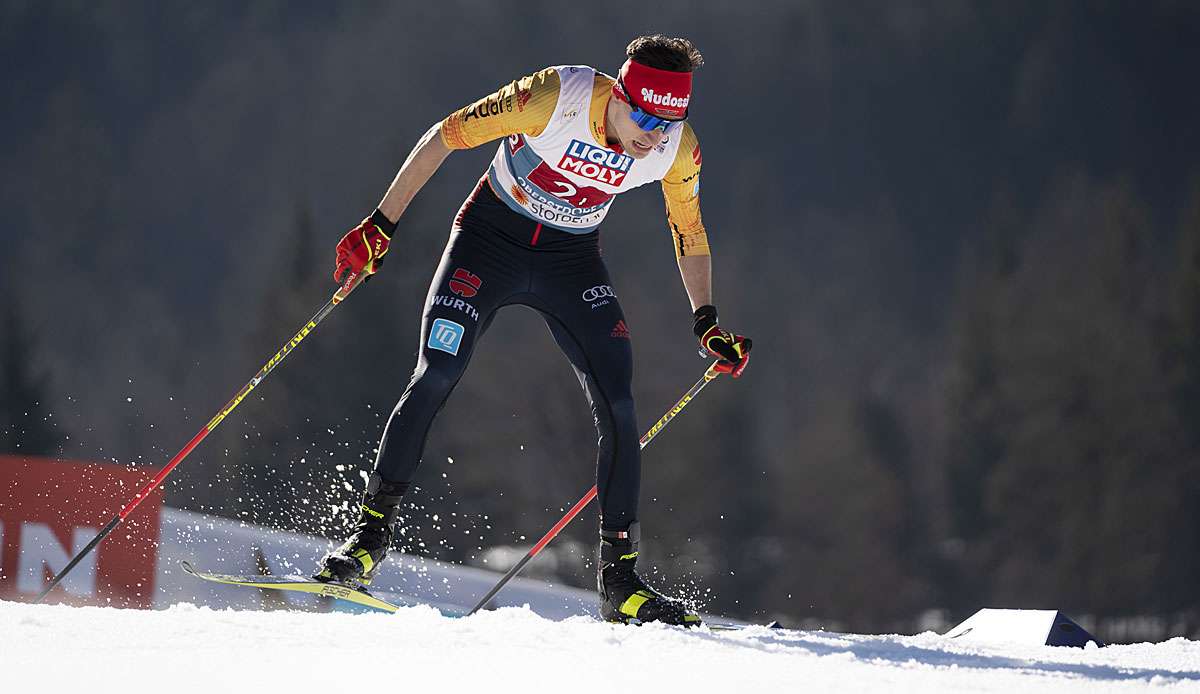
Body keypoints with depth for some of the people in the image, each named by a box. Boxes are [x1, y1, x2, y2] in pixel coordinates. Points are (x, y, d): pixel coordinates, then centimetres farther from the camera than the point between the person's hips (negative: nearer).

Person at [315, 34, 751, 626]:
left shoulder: (678, 149, -16)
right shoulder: (553, 97, -28)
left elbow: (688, 231, 5)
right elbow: (446, 135, -18)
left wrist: (706, 321, 1)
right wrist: (381, 225, -17)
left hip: (572, 262, 3)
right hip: (489, 238, -3)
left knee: (618, 409, -9)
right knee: (435, 377, -17)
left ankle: (619, 579, -2)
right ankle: (372, 530, -4)